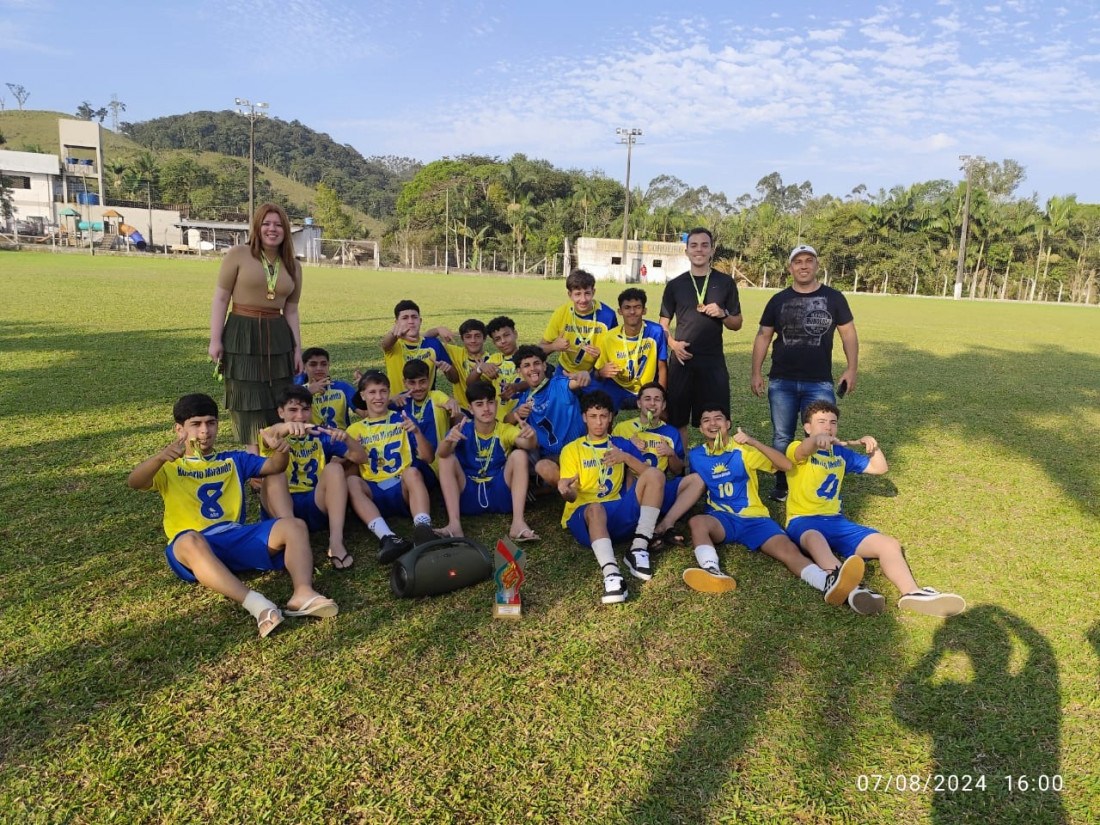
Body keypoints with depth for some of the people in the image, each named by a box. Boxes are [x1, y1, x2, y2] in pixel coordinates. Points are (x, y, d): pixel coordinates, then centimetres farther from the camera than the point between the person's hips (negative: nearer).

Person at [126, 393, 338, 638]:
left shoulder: (234, 460, 26)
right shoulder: (170, 467, 15)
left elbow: (275, 467, 14)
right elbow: (134, 482, -4)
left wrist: (281, 449, -11)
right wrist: (162, 456, -26)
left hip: (237, 537, 4)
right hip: (192, 545, -3)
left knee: (294, 526, -20)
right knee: (191, 541, -40)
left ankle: (303, 594, -44)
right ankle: (256, 604, -56)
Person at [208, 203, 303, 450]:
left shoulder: (293, 267, 10)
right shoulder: (238, 255, -4)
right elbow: (220, 299, -4)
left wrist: (297, 348, 8)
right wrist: (215, 340, -9)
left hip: (277, 337, 4)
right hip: (242, 335, -4)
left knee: (278, 403, 8)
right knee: (248, 402, 2)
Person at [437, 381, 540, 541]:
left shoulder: (505, 429, -3)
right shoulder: (464, 428, -4)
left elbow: (528, 445, -24)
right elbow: (441, 453, -23)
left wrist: (531, 438, -48)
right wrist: (448, 440, -46)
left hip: (500, 494, 0)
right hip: (468, 497, 0)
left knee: (519, 454, -20)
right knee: (447, 459, -19)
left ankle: (518, 522, -30)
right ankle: (454, 523, -28)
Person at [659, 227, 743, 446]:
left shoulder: (725, 283, 7)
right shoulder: (675, 285, 7)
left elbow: (737, 324, 10)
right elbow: (663, 323, 10)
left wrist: (722, 314, -11)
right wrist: (673, 343, -9)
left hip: (713, 361, 0)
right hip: (681, 360, 0)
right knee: (677, 420, 4)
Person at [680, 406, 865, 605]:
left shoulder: (743, 449, 5)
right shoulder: (696, 455, 8)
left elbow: (786, 464, -5)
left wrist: (753, 442, -15)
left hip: (753, 517, 0)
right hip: (721, 518, 0)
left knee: (787, 549, -28)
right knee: (696, 522, -34)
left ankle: (829, 582, -54)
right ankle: (713, 572, -58)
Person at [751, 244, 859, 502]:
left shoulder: (834, 298, 5)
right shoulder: (778, 300, 7)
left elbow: (848, 333, 7)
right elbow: (763, 336, 8)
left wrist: (852, 369, -2)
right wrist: (756, 372, 1)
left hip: (820, 382, -1)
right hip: (781, 382, 1)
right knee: (782, 437, 8)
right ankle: (782, 485, 21)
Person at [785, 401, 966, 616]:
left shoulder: (841, 453, 20)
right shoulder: (797, 449, 0)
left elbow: (880, 468, 19)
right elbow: (805, 449, -27)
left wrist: (873, 446, -1)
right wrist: (818, 439, -50)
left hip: (835, 521, 7)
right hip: (803, 521, -7)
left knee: (889, 544, -12)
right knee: (815, 539, -42)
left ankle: (912, 594, -31)